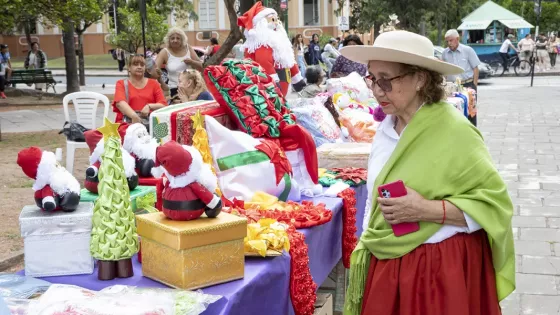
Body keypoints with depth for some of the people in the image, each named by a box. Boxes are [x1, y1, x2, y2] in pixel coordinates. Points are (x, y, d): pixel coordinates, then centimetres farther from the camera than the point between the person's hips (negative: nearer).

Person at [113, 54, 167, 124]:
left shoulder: (153, 83, 18)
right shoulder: (121, 84, 13)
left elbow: (164, 105, 7)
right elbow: (120, 103, -8)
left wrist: (149, 106, -14)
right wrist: (134, 116, -26)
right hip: (126, 123, -2)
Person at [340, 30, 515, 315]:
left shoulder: (453, 132, -17)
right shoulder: (387, 128, 3)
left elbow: (495, 202, -17)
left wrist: (426, 210, -25)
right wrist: (367, 242, 13)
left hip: (439, 272, -6)